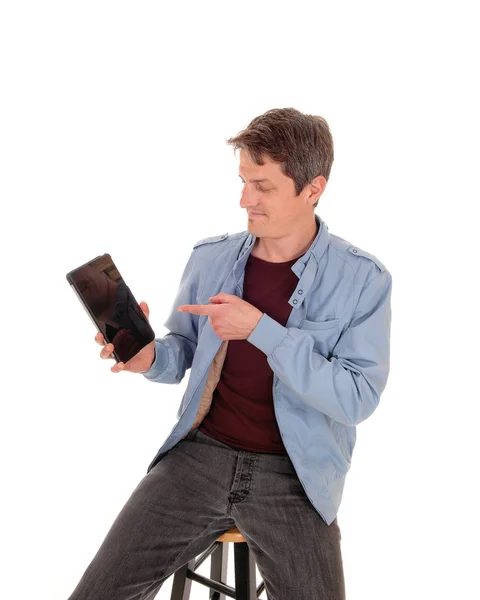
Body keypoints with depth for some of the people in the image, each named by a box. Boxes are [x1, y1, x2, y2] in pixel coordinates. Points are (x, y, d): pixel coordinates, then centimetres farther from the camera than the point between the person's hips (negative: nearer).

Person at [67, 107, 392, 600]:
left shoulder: (363, 279, -8)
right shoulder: (209, 257, 3)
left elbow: (357, 399, -13)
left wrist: (260, 328, -21)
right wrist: (151, 357, -10)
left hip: (294, 475, -2)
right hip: (200, 453, 2)